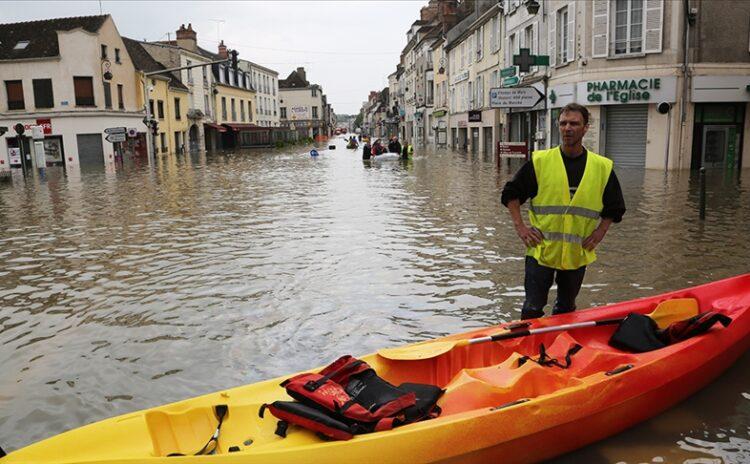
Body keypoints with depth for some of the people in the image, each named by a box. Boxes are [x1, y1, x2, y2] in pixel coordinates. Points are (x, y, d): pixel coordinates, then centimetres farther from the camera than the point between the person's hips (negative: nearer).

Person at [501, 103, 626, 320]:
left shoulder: (602, 167, 2)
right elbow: (511, 193, 3)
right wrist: (520, 227, -5)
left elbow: (615, 208, 14)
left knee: (566, 310, 17)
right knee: (533, 309, 0)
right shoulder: (540, 161, -3)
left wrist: (599, 232, 0)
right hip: (541, 250, -2)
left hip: (578, 254, 2)